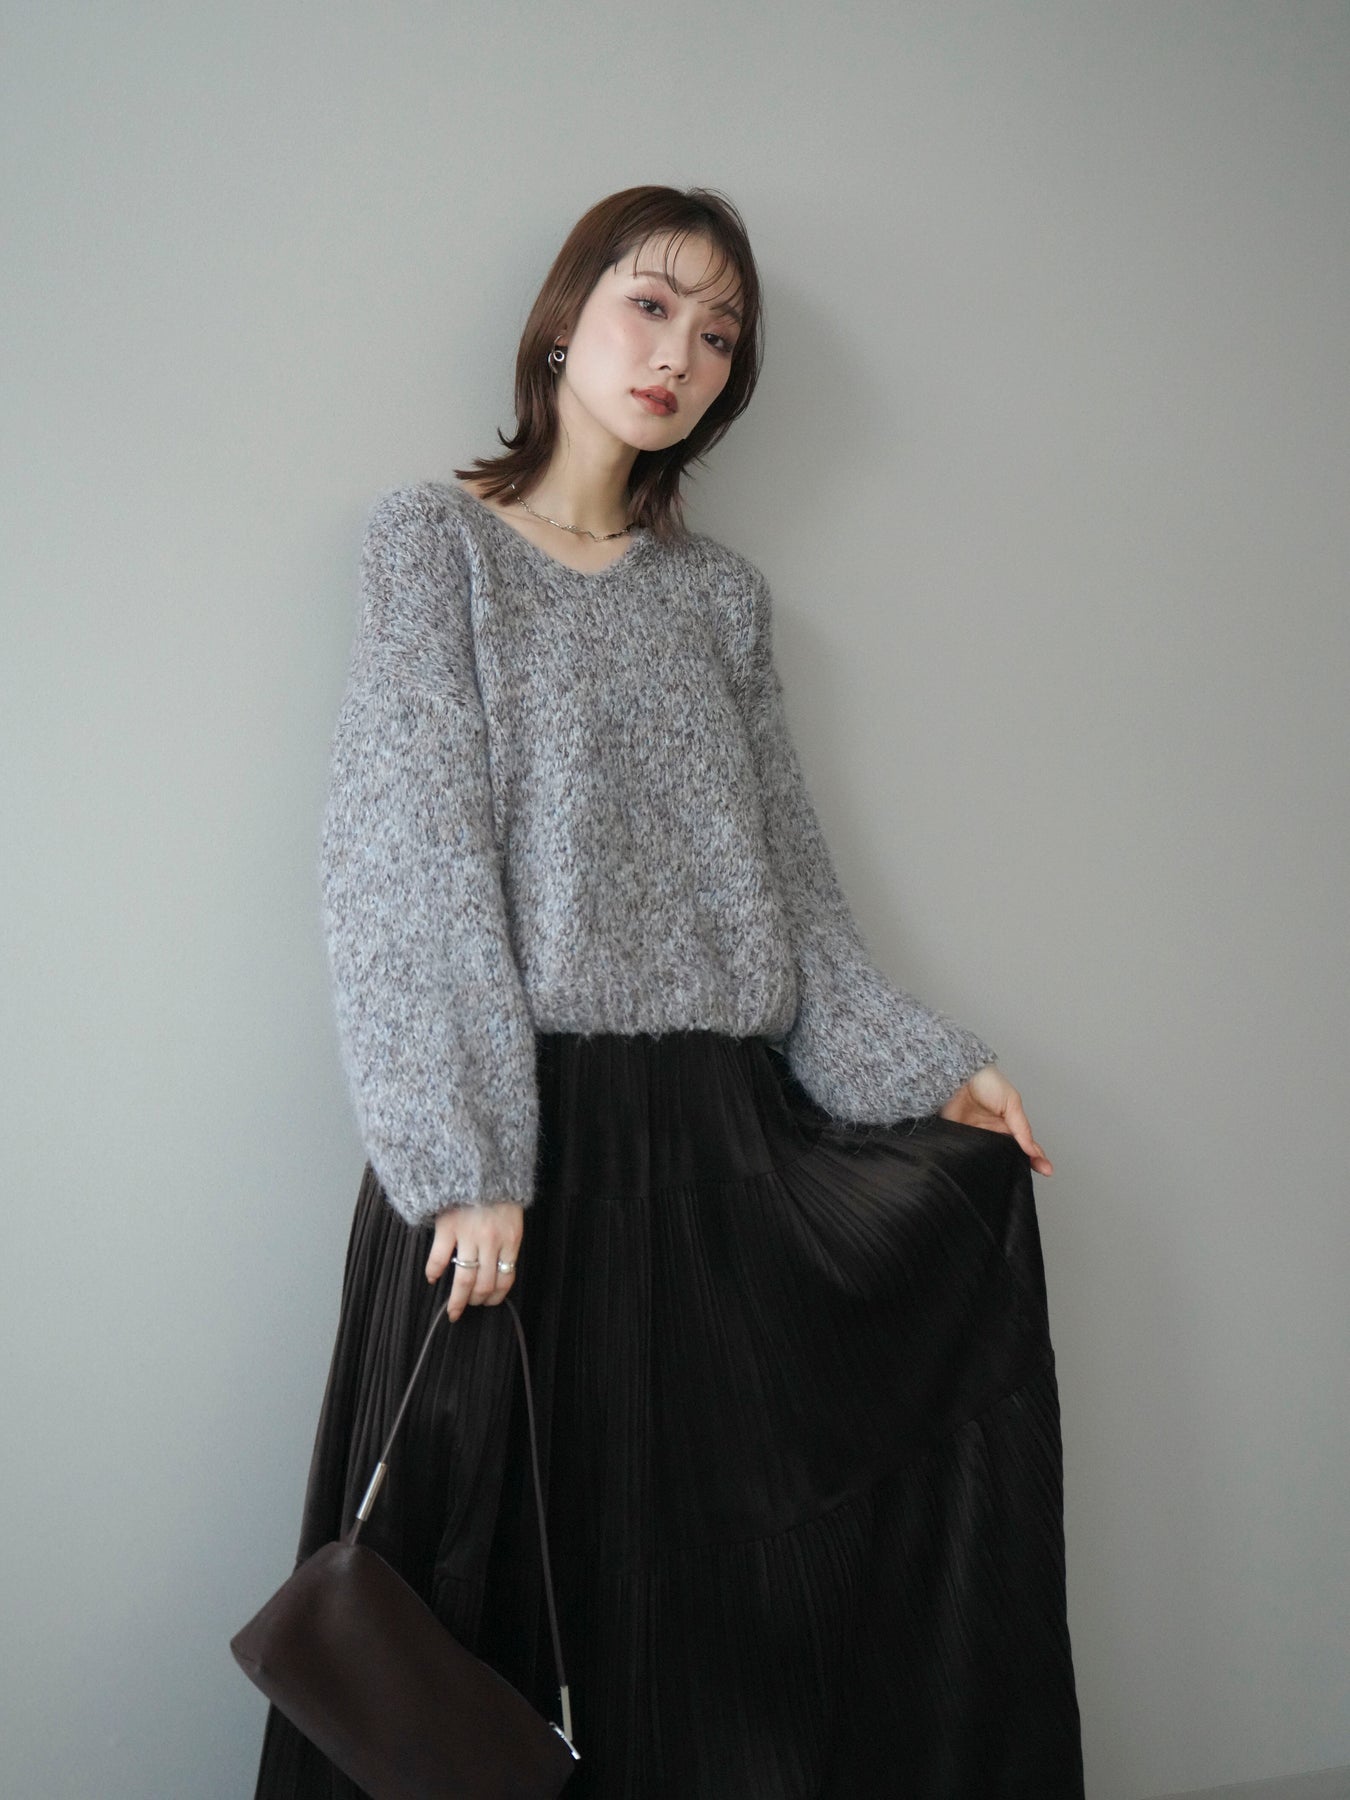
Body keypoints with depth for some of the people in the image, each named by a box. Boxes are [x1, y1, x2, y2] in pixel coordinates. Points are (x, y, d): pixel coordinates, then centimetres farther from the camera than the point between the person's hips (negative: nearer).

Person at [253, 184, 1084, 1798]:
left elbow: (786, 873, 14)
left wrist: (920, 1065, 5)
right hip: (520, 1127, -4)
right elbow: (416, 866, -8)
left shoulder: (720, 592, 14)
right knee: (503, 1560, 2)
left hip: (718, 1131, 4)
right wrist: (471, 1160, -16)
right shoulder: (435, 541, 1)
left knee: (715, 1569, 7)